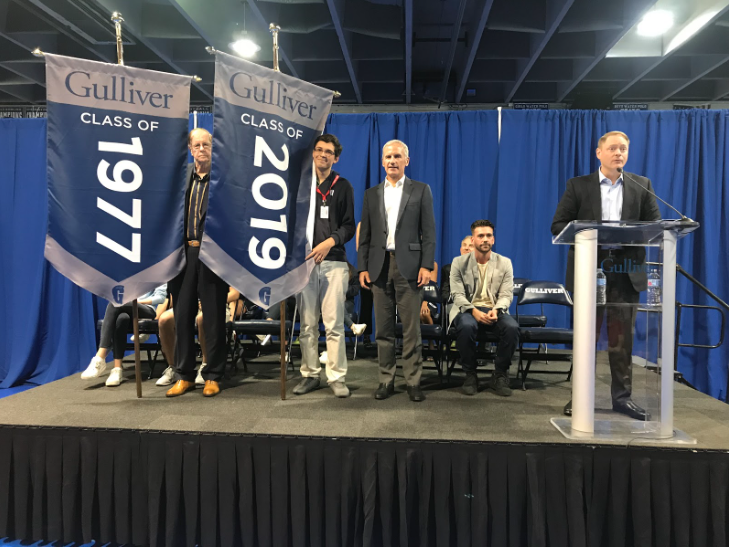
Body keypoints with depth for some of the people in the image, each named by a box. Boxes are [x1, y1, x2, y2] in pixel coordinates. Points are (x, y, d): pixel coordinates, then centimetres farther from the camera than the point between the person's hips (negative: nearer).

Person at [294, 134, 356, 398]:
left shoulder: (342, 186, 9)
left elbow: (349, 226, 5)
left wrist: (329, 242, -12)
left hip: (334, 261, -1)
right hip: (305, 260, 2)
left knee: (334, 324, -4)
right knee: (307, 324, 4)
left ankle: (337, 377, 3)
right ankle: (310, 374, 14)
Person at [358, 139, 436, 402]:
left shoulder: (421, 190, 6)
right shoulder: (372, 194, 14)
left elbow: (429, 231, 1)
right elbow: (365, 235, 11)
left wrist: (426, 265, -8)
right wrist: (363, 267, 3)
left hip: (409, 266, -2)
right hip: (379, 267, 3)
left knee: (411, 328, 0)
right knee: (383, 328, 7)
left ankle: (413, 381, 10)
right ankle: (386, 380, 16)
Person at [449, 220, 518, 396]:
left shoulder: (504, 263, 9)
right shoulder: (459, 262, 5)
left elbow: (506, 295, 2)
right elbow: (458, 294, -4)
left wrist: (496, 310, -20)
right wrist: (474, 311, -22)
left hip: (495, 311, 2)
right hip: (467, 309, -1)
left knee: (512, 327, -31)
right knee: (466, 326, -37)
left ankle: (500, 375, -11)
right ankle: (470, 375, -15)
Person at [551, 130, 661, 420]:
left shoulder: (642, 185, 11)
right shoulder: (578, 185, 5)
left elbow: (656, 225, 7)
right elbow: (558, 225, 0)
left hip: (626, 271, 2)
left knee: (622, 337, 6)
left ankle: (622, 396, 18)